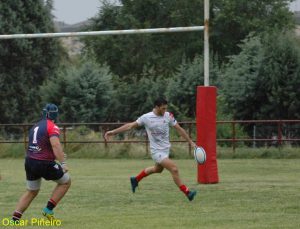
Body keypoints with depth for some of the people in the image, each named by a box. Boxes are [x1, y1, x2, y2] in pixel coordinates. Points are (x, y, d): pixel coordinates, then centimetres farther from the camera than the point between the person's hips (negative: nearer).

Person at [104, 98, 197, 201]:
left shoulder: (168, 116, -5)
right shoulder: (146, 118, -13)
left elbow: (179, 129, 3)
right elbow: (130, 125, -4)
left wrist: (191, 142, 3)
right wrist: (113, 132, -3)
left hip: (166, 149, 6)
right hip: (157, 151, -6)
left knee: (157, 169, 26)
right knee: (174, 169, -18)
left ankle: (136, 180, 48)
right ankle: (187, 192, -11)